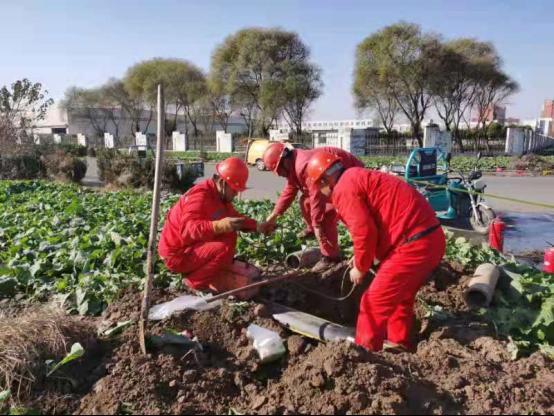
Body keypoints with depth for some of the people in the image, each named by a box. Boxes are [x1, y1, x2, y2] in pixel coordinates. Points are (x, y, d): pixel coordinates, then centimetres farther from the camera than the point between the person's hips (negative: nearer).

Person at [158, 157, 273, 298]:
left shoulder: (219, 195, 6)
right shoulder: (200, 196, -25)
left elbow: (235, 218, 14)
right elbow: (188, 229, -37)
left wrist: (257, 226, 0)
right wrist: (219, 225, -49)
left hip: (194, 245, 9)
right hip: (177, 254, -9)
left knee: (229, 234, -2)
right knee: (224, 249, -27)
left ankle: (217, 272, -1)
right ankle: (194, 280, -10)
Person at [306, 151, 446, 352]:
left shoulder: (343, 189, -9)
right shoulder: (358, 178, 21)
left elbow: (364, 232, -16)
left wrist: (360, 268, 0)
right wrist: (362, 258, 20)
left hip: (414, 244, -10)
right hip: (431, 238, 10)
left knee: (374, 303, 0)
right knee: (400, 296, 25)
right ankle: (398, 343, 39)